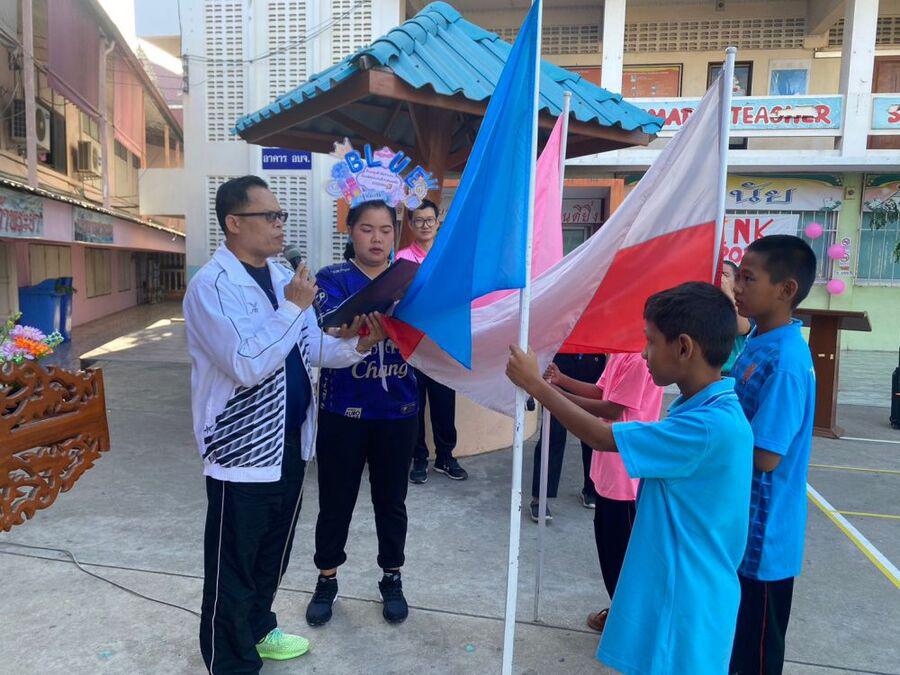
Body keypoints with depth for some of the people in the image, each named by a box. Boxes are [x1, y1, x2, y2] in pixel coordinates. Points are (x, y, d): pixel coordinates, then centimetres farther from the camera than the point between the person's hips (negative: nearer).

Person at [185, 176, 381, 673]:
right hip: (243, 449, -8)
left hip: (290, 441, 8)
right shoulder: (212, 286, -18)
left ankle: (259, 630, 46)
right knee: (234, 566, 9)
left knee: (273, 552, 25)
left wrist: (357, 345, -8)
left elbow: (312, 348, 9)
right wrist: (294, 306, -24)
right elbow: (248, 366, -28)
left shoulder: (282, 276, 7)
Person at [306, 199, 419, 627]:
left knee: (391, 499, 15)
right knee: (336, 500, 11)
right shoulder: (332, 279, -5)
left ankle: (392, 578, 35)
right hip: (343, 410, -2)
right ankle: (327, 579, 33)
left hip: (397, 410, 2)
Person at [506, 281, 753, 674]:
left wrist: (535, 384, -15)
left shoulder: (710, 425, -29)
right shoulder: (704, 408, 2)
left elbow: (603, 438, -23)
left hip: (687, 602, -9)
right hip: (669, 585, 9)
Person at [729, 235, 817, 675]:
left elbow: (764, 455, -26)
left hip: (762, 536, -8)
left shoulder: (785, 362, -25)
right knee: (729, 639, 26)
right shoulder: (757, 343, 3)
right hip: (739, 523, 8)